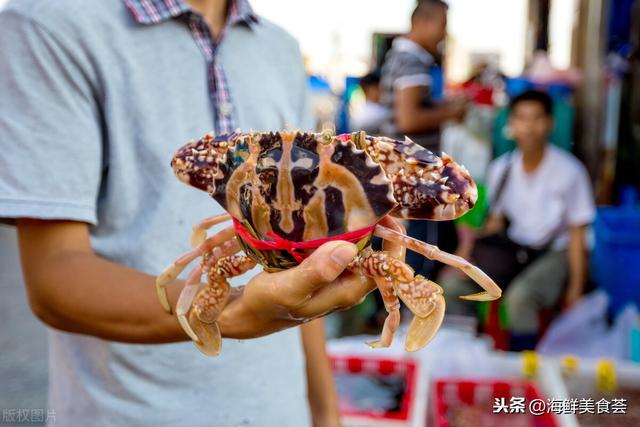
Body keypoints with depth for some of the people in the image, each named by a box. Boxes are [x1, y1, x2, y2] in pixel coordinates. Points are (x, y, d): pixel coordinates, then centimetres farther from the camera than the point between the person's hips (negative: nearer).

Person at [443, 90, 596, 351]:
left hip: (554, 253, -4)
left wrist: (576, 288, -7)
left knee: (519, 296, -34)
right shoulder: (501, 169, 0)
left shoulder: (569, 171, -12)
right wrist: (471, 252, -5)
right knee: (453, 284, -15)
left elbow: (577, 234, -6)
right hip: (512, 249, 5)